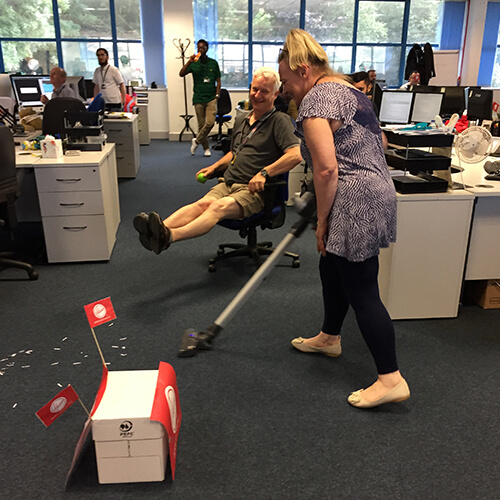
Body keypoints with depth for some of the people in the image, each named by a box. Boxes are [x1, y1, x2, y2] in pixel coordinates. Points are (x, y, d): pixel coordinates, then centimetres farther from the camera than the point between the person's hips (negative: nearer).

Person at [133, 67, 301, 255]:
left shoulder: (279, 121, -2)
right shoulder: (241, 121, 22)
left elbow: (295, 155, -16)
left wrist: (264, 173, -23)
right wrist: (214, 167, 19)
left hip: (254, 190, -6)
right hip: (228, 183, 6)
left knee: (220, 206, -34)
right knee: (203, 203, -25)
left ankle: (169, 236, -57)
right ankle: (160, 229, -50)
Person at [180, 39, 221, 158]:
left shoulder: (213, 63, 8)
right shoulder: (193, 64, 6)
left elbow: (218, 81, 10)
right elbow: (181, 74, -6)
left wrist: (217, 95, -1)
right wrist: (189, 62, -17)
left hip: (211, 98, 0)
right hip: (198, 99, 0)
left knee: (210, 122, -16)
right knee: (201, 124, 3)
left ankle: (196, 140, 5)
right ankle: (206, 148, 16)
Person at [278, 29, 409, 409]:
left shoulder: (316, 99, -12)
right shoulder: (346, 89, 19)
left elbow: (326, 168, -22)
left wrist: (322, 222, -11)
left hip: (356, 203, -11)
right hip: (375, 190, 11)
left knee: (362, 292, -4)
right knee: (332, 269, 22)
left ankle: (391, 379, 5)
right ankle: (329, 338, 41)